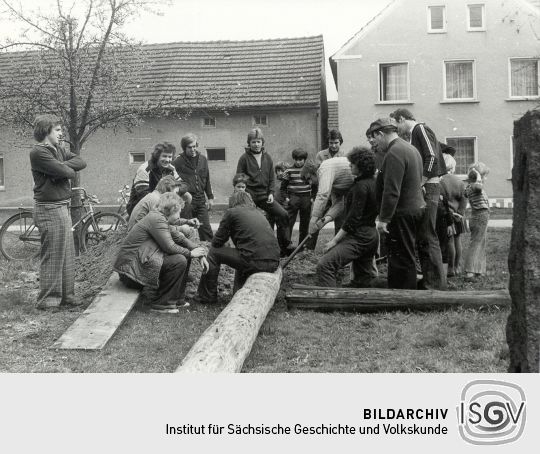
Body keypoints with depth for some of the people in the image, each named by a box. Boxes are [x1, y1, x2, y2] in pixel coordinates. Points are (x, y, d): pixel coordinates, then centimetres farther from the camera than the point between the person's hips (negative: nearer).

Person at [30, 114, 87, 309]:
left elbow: (81, 162, 4)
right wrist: (70, 169, 0)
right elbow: (66, 172, -21)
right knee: (52, 256, -3)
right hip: (50, 209, -9)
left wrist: (63, 167, -10)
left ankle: (66, 294, 23)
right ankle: (48, 300, 6)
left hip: (62, 207, 9)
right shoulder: (38, 152, -13)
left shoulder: (58, 150, 15)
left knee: (67, 254, 13)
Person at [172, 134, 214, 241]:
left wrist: (210, 197, 16)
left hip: (201, 200, 4)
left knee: (206, 228, 3)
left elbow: (207, 180, 18)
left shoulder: (202, 160, 12)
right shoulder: (178, 162, -5)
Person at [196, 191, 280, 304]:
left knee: (214, 253, 12)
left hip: (255, 262, -7)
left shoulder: (232, 212, 6)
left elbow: (217, 242, 8)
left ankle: (207, 296, 18)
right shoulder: (258, 213, 25)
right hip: (274, 263, 7)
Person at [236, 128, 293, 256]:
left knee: (283, 215, -7)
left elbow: (271, 178, 13)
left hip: (264, 195, 4)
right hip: (249, 196, -4)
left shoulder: (267, 158, 9)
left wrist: (271, 193, 0)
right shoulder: (244, 158, -3)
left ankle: (285, 247, 2)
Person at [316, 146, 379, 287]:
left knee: (324, 265, -21)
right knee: (364, 280, 19)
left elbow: (354, 219, -19)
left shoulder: (361, 186, -15)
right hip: (371, 235, 10)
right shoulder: (373, 182, 14)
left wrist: (334, 240, -16)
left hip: (359, 237, -10)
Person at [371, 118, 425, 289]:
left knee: (402, 258, -3)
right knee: (408, 257, 17)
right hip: (416, 207, 11)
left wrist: (383, 218, -20)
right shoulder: (411, 148, 16)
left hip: (402, 214, -10)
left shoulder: (394, 153, -18)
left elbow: (391, 191, -24)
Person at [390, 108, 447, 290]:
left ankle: (437, 283, -5)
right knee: (422, 236, 13)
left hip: (427, 187, -10)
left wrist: (419, 185, -17)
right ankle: (428, 279, 20)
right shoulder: (415, 133, 23)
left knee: (427, 237, -9)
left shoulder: (420, 129, -6)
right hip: (422, 189, 10)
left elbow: (432, 158, -17)